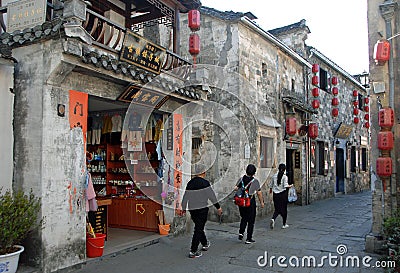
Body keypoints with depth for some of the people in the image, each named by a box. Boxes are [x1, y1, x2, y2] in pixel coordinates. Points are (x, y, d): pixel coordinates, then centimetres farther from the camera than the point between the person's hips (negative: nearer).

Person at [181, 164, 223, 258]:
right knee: (198, 230, -1)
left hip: (192, 209, 7)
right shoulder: (205, 183, -13)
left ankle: (205, 244, 40)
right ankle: (193, 251, -1)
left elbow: (185, 197, 9)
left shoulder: (190, 183, 5)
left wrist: (183, 208, 20)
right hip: (202, 209, -6)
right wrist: (218, 207, -4)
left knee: (199, 227, 21)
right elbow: (212, 196, -12)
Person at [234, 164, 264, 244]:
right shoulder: (255, 181, -10)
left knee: (243, 218, 23)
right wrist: (262, 202, 4)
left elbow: (236, 188, -5)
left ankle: (241, 233, 10)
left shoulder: (241, 179, 0)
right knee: (251, 220, 7)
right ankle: (249, 239, 11)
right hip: (251, 202, -4)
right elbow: (259, 193, -8)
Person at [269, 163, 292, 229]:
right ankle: (284, 224, 19)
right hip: (283, 194, -3)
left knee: (277, 209, 11)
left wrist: (270, 190, 31)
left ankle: (273, 219, -16)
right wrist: (290, 186, 2)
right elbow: (285, 186, -18)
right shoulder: (284, 176, -10)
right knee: (284, 209, 10)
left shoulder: (274, 176, 3)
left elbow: (271, 185, 11)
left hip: (275, 194, 3)